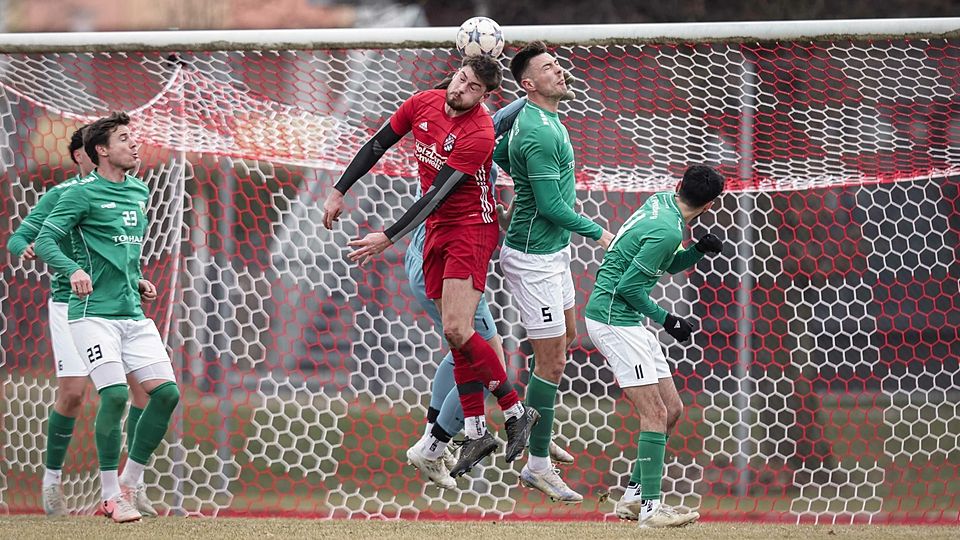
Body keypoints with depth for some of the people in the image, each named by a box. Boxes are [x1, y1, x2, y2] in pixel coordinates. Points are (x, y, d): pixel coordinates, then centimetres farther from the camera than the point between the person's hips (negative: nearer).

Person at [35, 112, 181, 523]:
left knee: (167, 392, -3)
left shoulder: (140, 192, 16)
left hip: (133, 313, 7)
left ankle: (129, 483, 11)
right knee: (115, 394, -18)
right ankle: (110, 496, -5)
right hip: (94, 311, -7)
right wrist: (73, 270, -29)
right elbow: (45, 241, -12)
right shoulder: (83, 193, -6)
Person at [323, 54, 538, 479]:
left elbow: (438, 192, -24)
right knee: (456, 336, 5)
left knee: (456, 330, -18)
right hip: (436, 231, 7)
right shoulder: (423, 104, 0)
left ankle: (516, 412, -4)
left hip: (471, 229, -7)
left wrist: (388, 238, -25)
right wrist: (339, 191, 9)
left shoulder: (479, 134, -21)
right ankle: (475, 432, 8)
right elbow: (377, 146, 12)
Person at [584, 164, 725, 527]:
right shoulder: (668, 230, -20)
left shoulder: (661, 200, 9)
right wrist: (666, 320, -8)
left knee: (671, 410, 12)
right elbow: (628, 286, -19)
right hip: (613, 318, -10)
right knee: (655, 413, -14)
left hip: (629, 322, 10)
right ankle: (651, 508, -16)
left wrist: (700, 250, 4)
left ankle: (633, 497, 17)